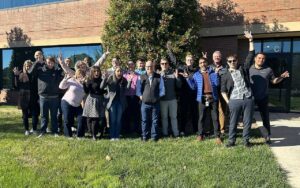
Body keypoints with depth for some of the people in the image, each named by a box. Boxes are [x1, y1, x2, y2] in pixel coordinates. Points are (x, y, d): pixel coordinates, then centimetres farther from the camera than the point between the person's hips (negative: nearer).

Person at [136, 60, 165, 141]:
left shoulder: (159, 77, 5)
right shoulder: (141, 77, 7)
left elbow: (162, 89, 8)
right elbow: (138, 88, 11)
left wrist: (158, 96, -2)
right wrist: (140, 96, 0)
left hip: (155, 103, 0)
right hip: (145, 103, 0)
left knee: (155, 121, 6)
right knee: (145, 120, 5)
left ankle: (154, 136, 15)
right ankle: (144, 136, 15)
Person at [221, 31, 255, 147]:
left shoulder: (243, 68, 11)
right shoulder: (226, 76, 8)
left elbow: (251, 55, 7)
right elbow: (223, 91, 6)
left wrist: (251, 40, 0)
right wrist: (228, 102, -4)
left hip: (248, 99, 1)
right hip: (235, 101, -1)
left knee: (247, 121, 8)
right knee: (233, 122, 6)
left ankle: (246, 140, 21)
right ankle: (231, 140, 17)